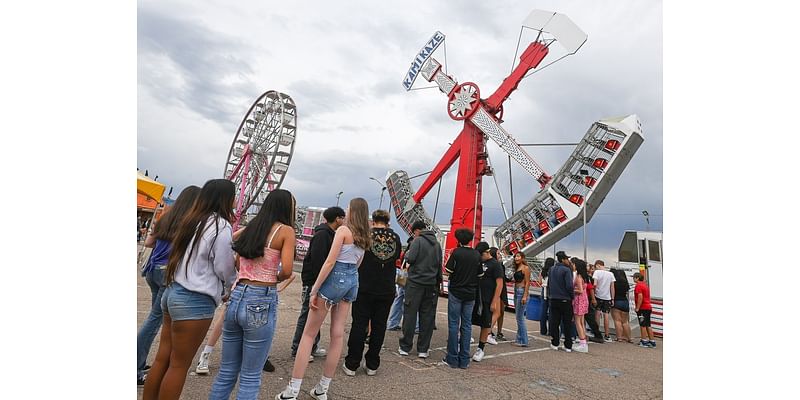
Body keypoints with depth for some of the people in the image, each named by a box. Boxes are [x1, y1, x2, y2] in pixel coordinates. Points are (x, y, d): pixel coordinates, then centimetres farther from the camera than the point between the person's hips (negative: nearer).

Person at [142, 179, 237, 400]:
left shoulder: (193, 220, 10)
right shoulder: (221, 226, -14)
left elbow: (193, 260, 12)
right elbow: (224, 269, -10)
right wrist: (234, 287, 9)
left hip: (173, 292, 8)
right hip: (194, 300, -8)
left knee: (162, 359, 16)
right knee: (179, 365, 6)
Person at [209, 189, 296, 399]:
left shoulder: (250, 227, 12)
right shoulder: (285, 230, -6)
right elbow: (286, 271, -15)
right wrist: (276, 278, 4)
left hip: (235, 298, 6)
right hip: (261, 302, -6)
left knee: (226, 372, 19)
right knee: (250, 378, 8)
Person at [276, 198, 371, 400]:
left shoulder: (343, 230, -11)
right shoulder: (365, 237, 10)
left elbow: (330, 262, -16)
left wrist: (314, 289, -13)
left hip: (336, 277, -7)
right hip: (352, 280, 7)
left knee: (309, 334, 2)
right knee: (337, 335, 10)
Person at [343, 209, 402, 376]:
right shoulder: (396, 238, 0)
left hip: (365, 289, -2)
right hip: (387, 291, 2)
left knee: (359, 325, 6)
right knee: (379, 327, 10)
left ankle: (351, 364, 12)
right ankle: (372, 365, 19)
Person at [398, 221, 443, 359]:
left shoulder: (418, 241, -7)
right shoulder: (437, 243, 11)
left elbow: (410, 258, -16)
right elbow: (440, 264, 14)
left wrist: (407, 254, 5)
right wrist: (438, 281, 19)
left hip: (416, 282, -5)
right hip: (431, 284, 5)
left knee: (410, 314, 4)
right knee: (427, 316, 7)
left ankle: (405, 347, 10)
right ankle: (423, 349, 12)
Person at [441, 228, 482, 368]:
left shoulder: (456, 252, -10)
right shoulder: (477, 255, 2)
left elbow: (448, 271, -11)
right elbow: (480, 275, 8)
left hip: (456, 292, -3)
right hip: (470, 294, 4)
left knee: (454, 324, 3)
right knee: (466, 325, 8)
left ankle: (452, 358, 7)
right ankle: (464, 360, 11)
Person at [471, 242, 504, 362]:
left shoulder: (495, 264, -7)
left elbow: (499, 284, -11)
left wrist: (494, 302, -16)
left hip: (487, 300, -5)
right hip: (476, 298, 6)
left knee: (485, 324, 5)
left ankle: (481, 348, 19)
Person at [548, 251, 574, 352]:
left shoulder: (551, 269, 7)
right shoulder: (566, 270, -13)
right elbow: (569, 286, -19)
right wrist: (572, 296, -4)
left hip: (553, 299, 5)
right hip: (565, 300, -5)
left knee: (554, 322, 10)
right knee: (567, 323, 5)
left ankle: (555, 344, 14)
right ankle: (568, 346, 11)